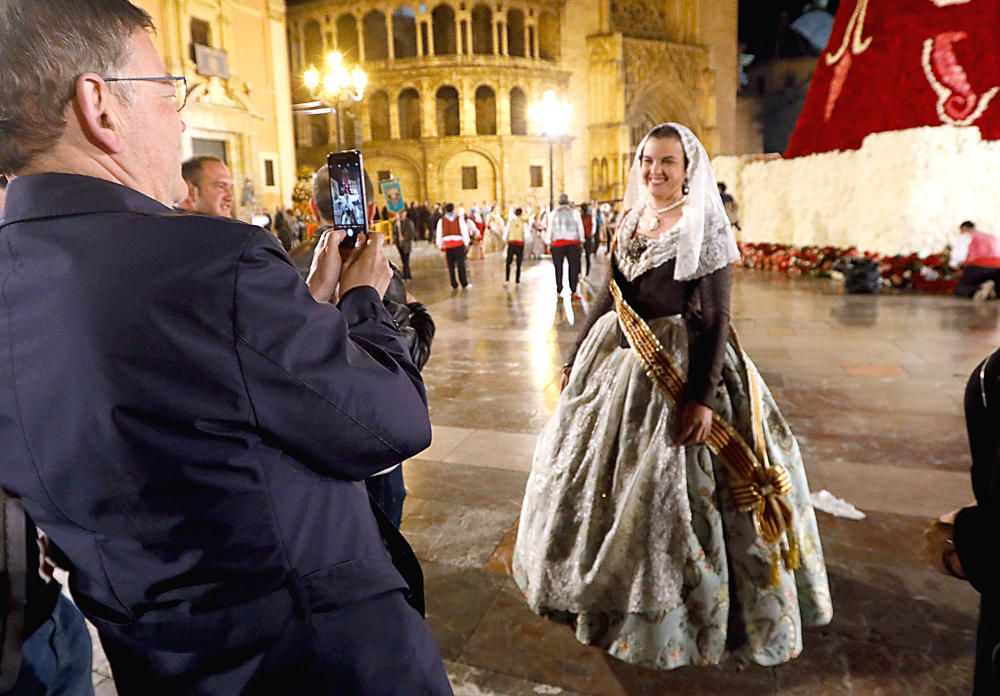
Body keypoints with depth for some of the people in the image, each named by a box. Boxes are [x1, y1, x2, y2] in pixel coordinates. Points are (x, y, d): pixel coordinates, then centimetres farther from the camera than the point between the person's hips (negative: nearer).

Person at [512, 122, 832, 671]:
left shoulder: (706, 228, -10)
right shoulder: (629, 223, 8)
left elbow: (716, 318, -15)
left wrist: (702, 395, -23)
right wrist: (574, 358, 14)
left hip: (679, 369, -7)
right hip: (615, 361, 7)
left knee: (668, 489, 0)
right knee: (599, 473, 17)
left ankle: (673, 612, 23)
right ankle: (609, 585, 41)